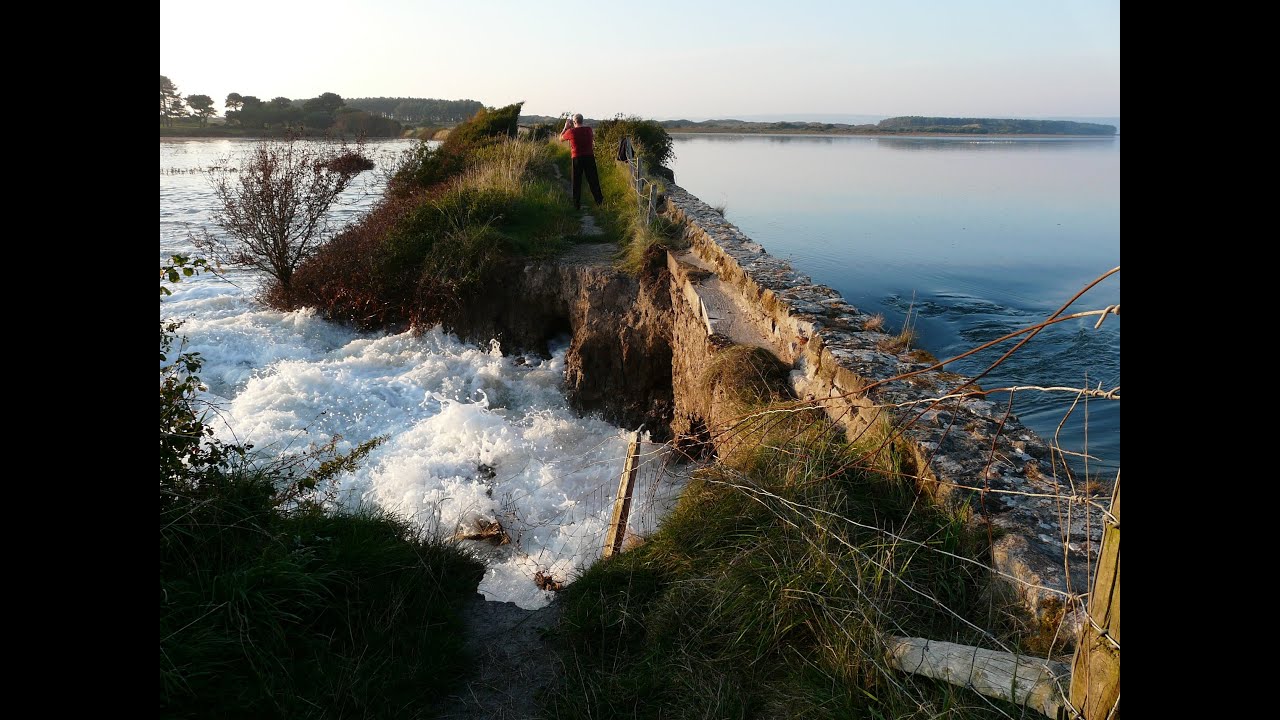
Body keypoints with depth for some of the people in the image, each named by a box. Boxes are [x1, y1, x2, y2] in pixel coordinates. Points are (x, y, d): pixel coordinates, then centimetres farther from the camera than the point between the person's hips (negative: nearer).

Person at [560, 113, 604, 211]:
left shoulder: (571, 131, -8)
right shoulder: (589, 129, 1)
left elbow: (561, 138, 9)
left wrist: (566, 127, 19)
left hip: (577, 159, -2)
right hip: (589, 157, 2)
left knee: (577, 182, 5)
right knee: (593, 180, 8)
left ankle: (577, 205, 5)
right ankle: (599, 201, 7)